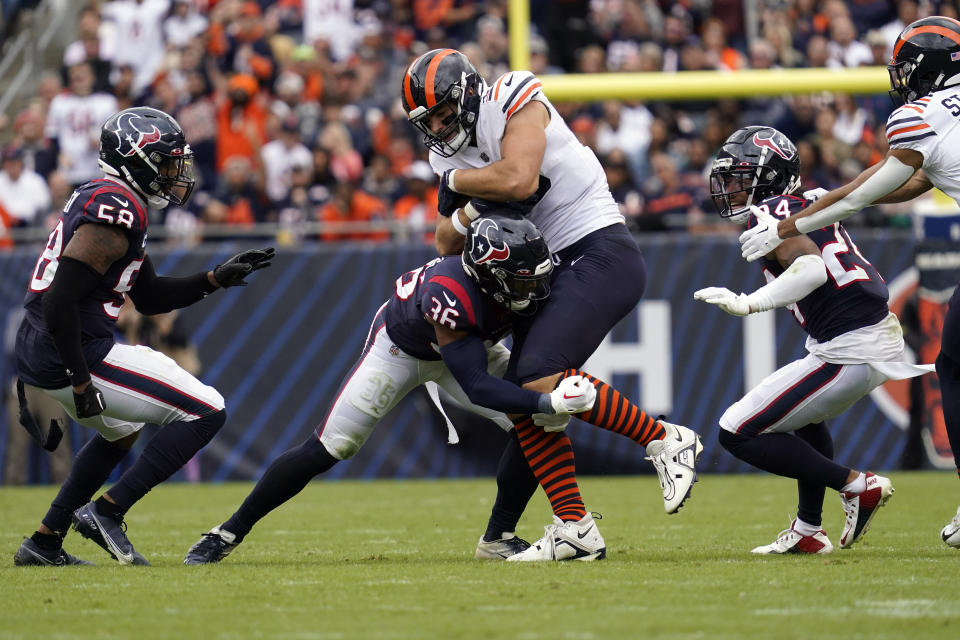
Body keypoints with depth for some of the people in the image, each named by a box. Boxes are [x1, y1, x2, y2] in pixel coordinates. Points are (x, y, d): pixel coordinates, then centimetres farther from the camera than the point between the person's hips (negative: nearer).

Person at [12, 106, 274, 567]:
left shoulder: (100, 201, 16)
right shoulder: (115, 211, -17)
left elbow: (150, 297, 24)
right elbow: (60, 300, -25)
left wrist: (216, 279, 15)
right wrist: (82, 385, -22)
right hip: (74, 358, -10)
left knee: (122, 430, 35)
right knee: (205, 412, -4)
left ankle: (44, 543, 32)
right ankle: (106, 512, -7)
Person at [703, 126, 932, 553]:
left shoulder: (769, 216, -11)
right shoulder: (811, 207, 18)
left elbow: (813, 268, -25)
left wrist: (747, 303, -26)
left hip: (848, 350, -10)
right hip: (882, 338, 10)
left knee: (739, 433, -3)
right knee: (803, 414, 37)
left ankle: (857, 486, -4)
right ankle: (808, 531, 38)